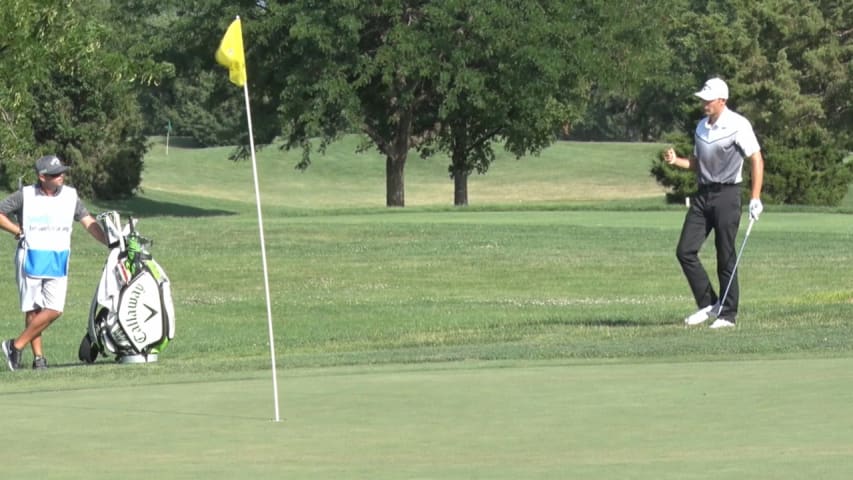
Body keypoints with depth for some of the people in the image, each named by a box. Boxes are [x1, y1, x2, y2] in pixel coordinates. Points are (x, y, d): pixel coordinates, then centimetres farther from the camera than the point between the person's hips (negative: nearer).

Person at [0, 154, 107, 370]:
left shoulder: (70, 195, 5)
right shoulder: (25, 196, -3)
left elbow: (89, 223, 5)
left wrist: (111, 244, -6)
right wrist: (19, 232, -6)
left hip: (58, 262, 3)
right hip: (30, 260, -2)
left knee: (54, 310, -8)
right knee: (32, 310, 1)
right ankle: (38, 356, 8)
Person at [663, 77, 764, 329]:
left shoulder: (738, 125, -9)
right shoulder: (701, 127, 12)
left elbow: (757, 160, -11)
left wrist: (755, 198, -17)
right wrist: (676, 161, 3)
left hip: (727, 195, -7)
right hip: (703, 195, 7)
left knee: (726, 257, -3)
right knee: (685, 250, -1)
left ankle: (728, 314, 5)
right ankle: (708, 305, 10)